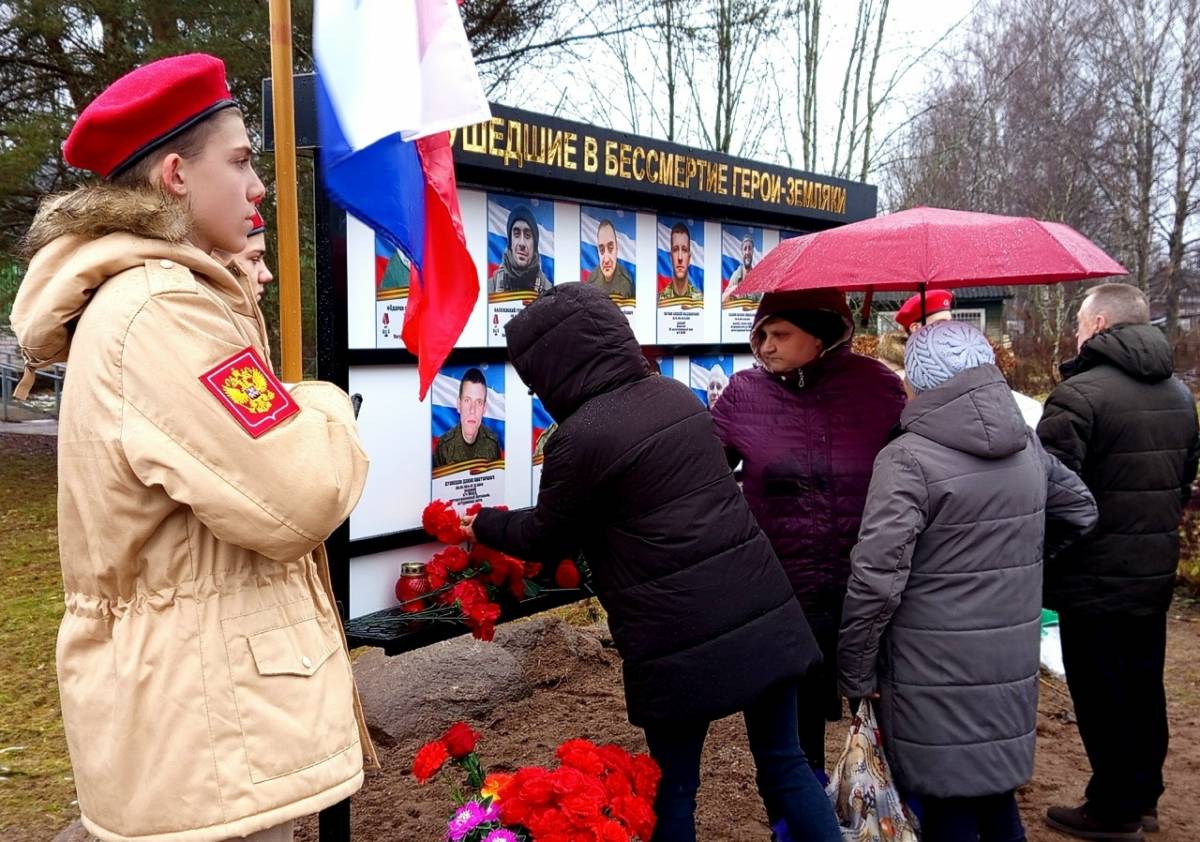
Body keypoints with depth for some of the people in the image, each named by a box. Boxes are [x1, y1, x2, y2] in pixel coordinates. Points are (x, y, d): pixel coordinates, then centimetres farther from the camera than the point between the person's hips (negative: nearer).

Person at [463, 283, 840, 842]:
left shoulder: (581, 435, -13)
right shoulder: (676, 394, 10)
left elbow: (545, 538, 1)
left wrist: (484, 526, 21)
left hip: (683, 636, -6)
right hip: (766, 609, 6)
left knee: (674, 786, 13)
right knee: (785, 765, 16)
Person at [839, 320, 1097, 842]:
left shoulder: (908, 458, -18)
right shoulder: (1028, 446, 4)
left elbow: (875, 577, -23)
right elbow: (1079, 510, 21)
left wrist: (855, 671, -12)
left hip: (937, 670, -7)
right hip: (1013, 659, 7)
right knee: (993, 782, 23)